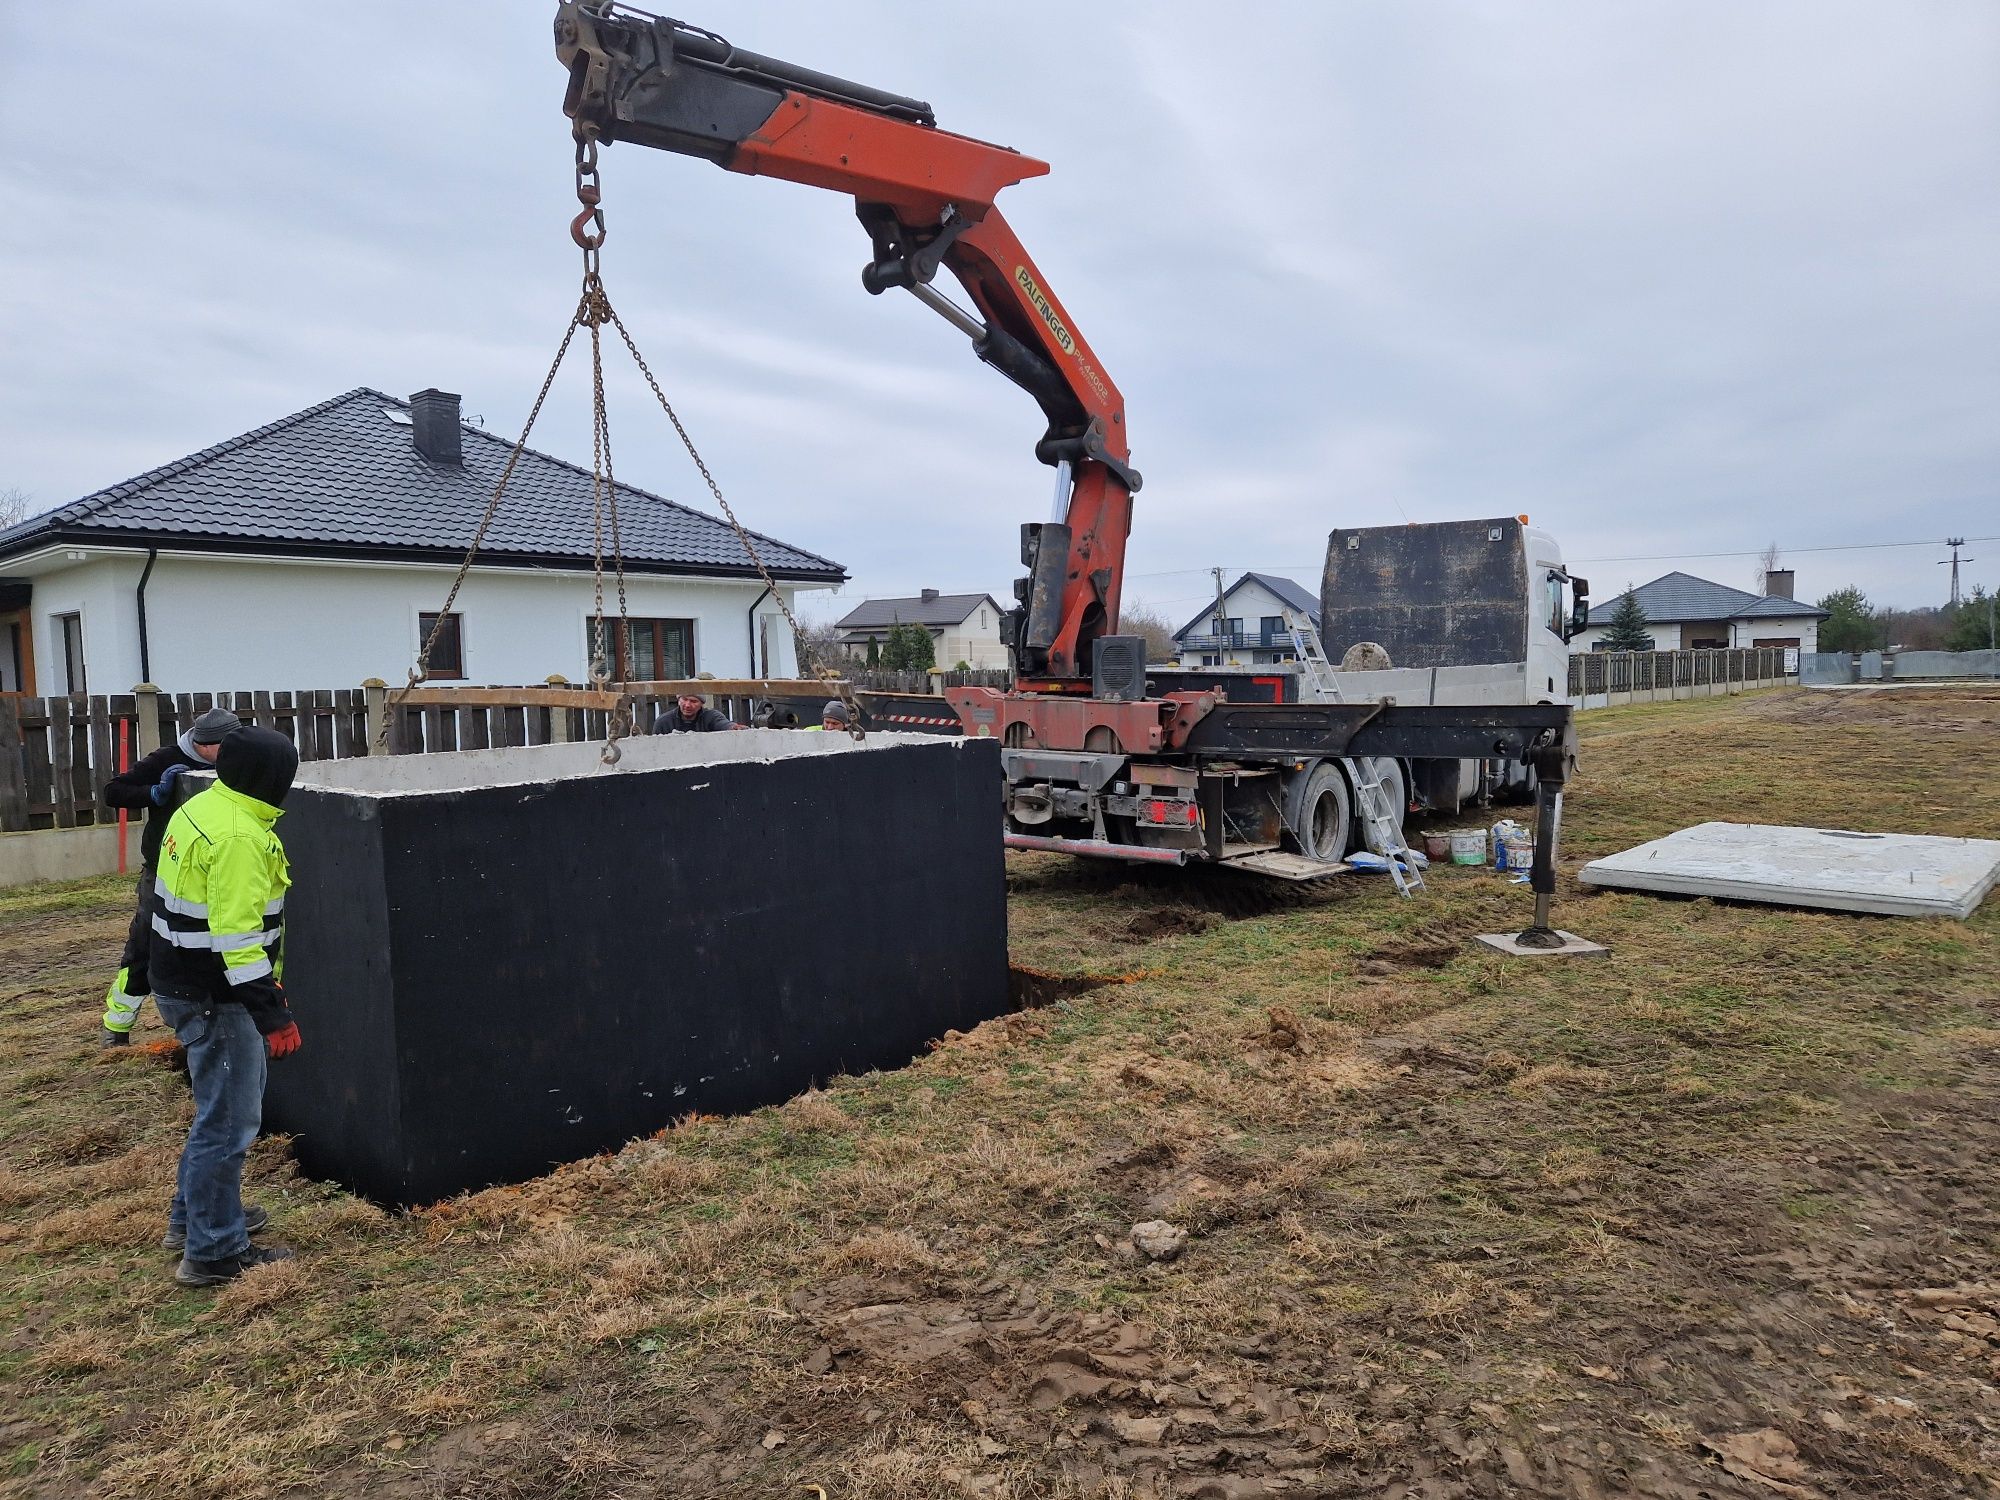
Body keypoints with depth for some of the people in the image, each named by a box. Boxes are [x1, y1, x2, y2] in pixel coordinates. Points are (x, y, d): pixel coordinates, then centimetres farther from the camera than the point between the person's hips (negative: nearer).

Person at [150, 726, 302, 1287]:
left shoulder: (200, 808, 7)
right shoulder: (240, 837, -24)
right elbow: (237, 939, -27)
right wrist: (274, 1016, -23)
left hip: (183, 983, 11)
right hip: (215, 998, -10)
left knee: (222, 1107, 24)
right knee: (229, 1121, 0)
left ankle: (192, 1217, 38)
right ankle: (214, 1252, 11)